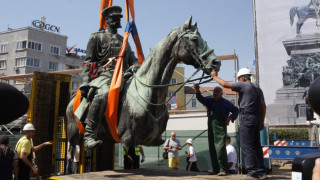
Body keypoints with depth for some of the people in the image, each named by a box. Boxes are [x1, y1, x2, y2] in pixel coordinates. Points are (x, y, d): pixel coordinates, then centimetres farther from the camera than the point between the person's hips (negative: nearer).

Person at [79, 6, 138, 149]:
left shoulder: (123, 40, 29)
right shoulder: (97, 37, 13)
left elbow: (133, 60, 25)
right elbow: (88, 62, 5)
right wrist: (85, 83, -8)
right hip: (104, 75, -6)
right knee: (103, 93, -39)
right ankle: (89, 135, -37)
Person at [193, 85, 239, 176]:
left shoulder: (225, 102, 3)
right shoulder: (210, 101, 15)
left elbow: (235, 110, 7)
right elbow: (201, 99, 0)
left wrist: (230, 118, -8)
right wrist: (197, 91, -18)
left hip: (220, 127, -6)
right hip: (211, 127, 6)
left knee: (220, 147, -16)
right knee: (212, 149, 6)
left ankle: (223, 170, -11)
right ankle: (215, 169, 14)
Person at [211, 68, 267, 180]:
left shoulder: (243, 85, -4)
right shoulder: (258, 88, 20)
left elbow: (225, 84, -8)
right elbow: (263, 106, 19)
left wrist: (215, 76, 7)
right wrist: (262, 121, 22)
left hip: (247, 118, -8)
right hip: (257, 119, 8)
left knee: (246, 146, -6)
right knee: (256, 145, 12)